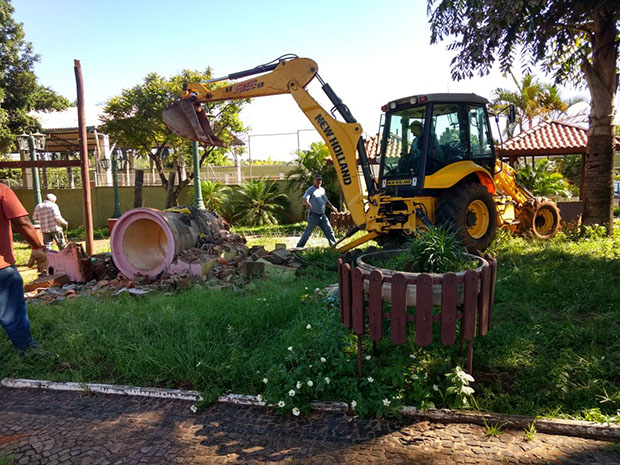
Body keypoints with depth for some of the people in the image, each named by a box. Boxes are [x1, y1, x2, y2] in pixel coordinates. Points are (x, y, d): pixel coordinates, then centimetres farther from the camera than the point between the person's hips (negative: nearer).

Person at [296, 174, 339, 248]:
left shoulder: (322, 190, 14)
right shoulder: (310, 190, -9)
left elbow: (326, 201, 26)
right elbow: (305, 198, -27)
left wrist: (332, 207, 16)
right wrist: (307, 203, -48)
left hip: (322, 215, 7)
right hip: (313, 216, -6)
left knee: (329, 231, 6)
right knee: (308, 232, -3)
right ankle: (299, 247, 7)